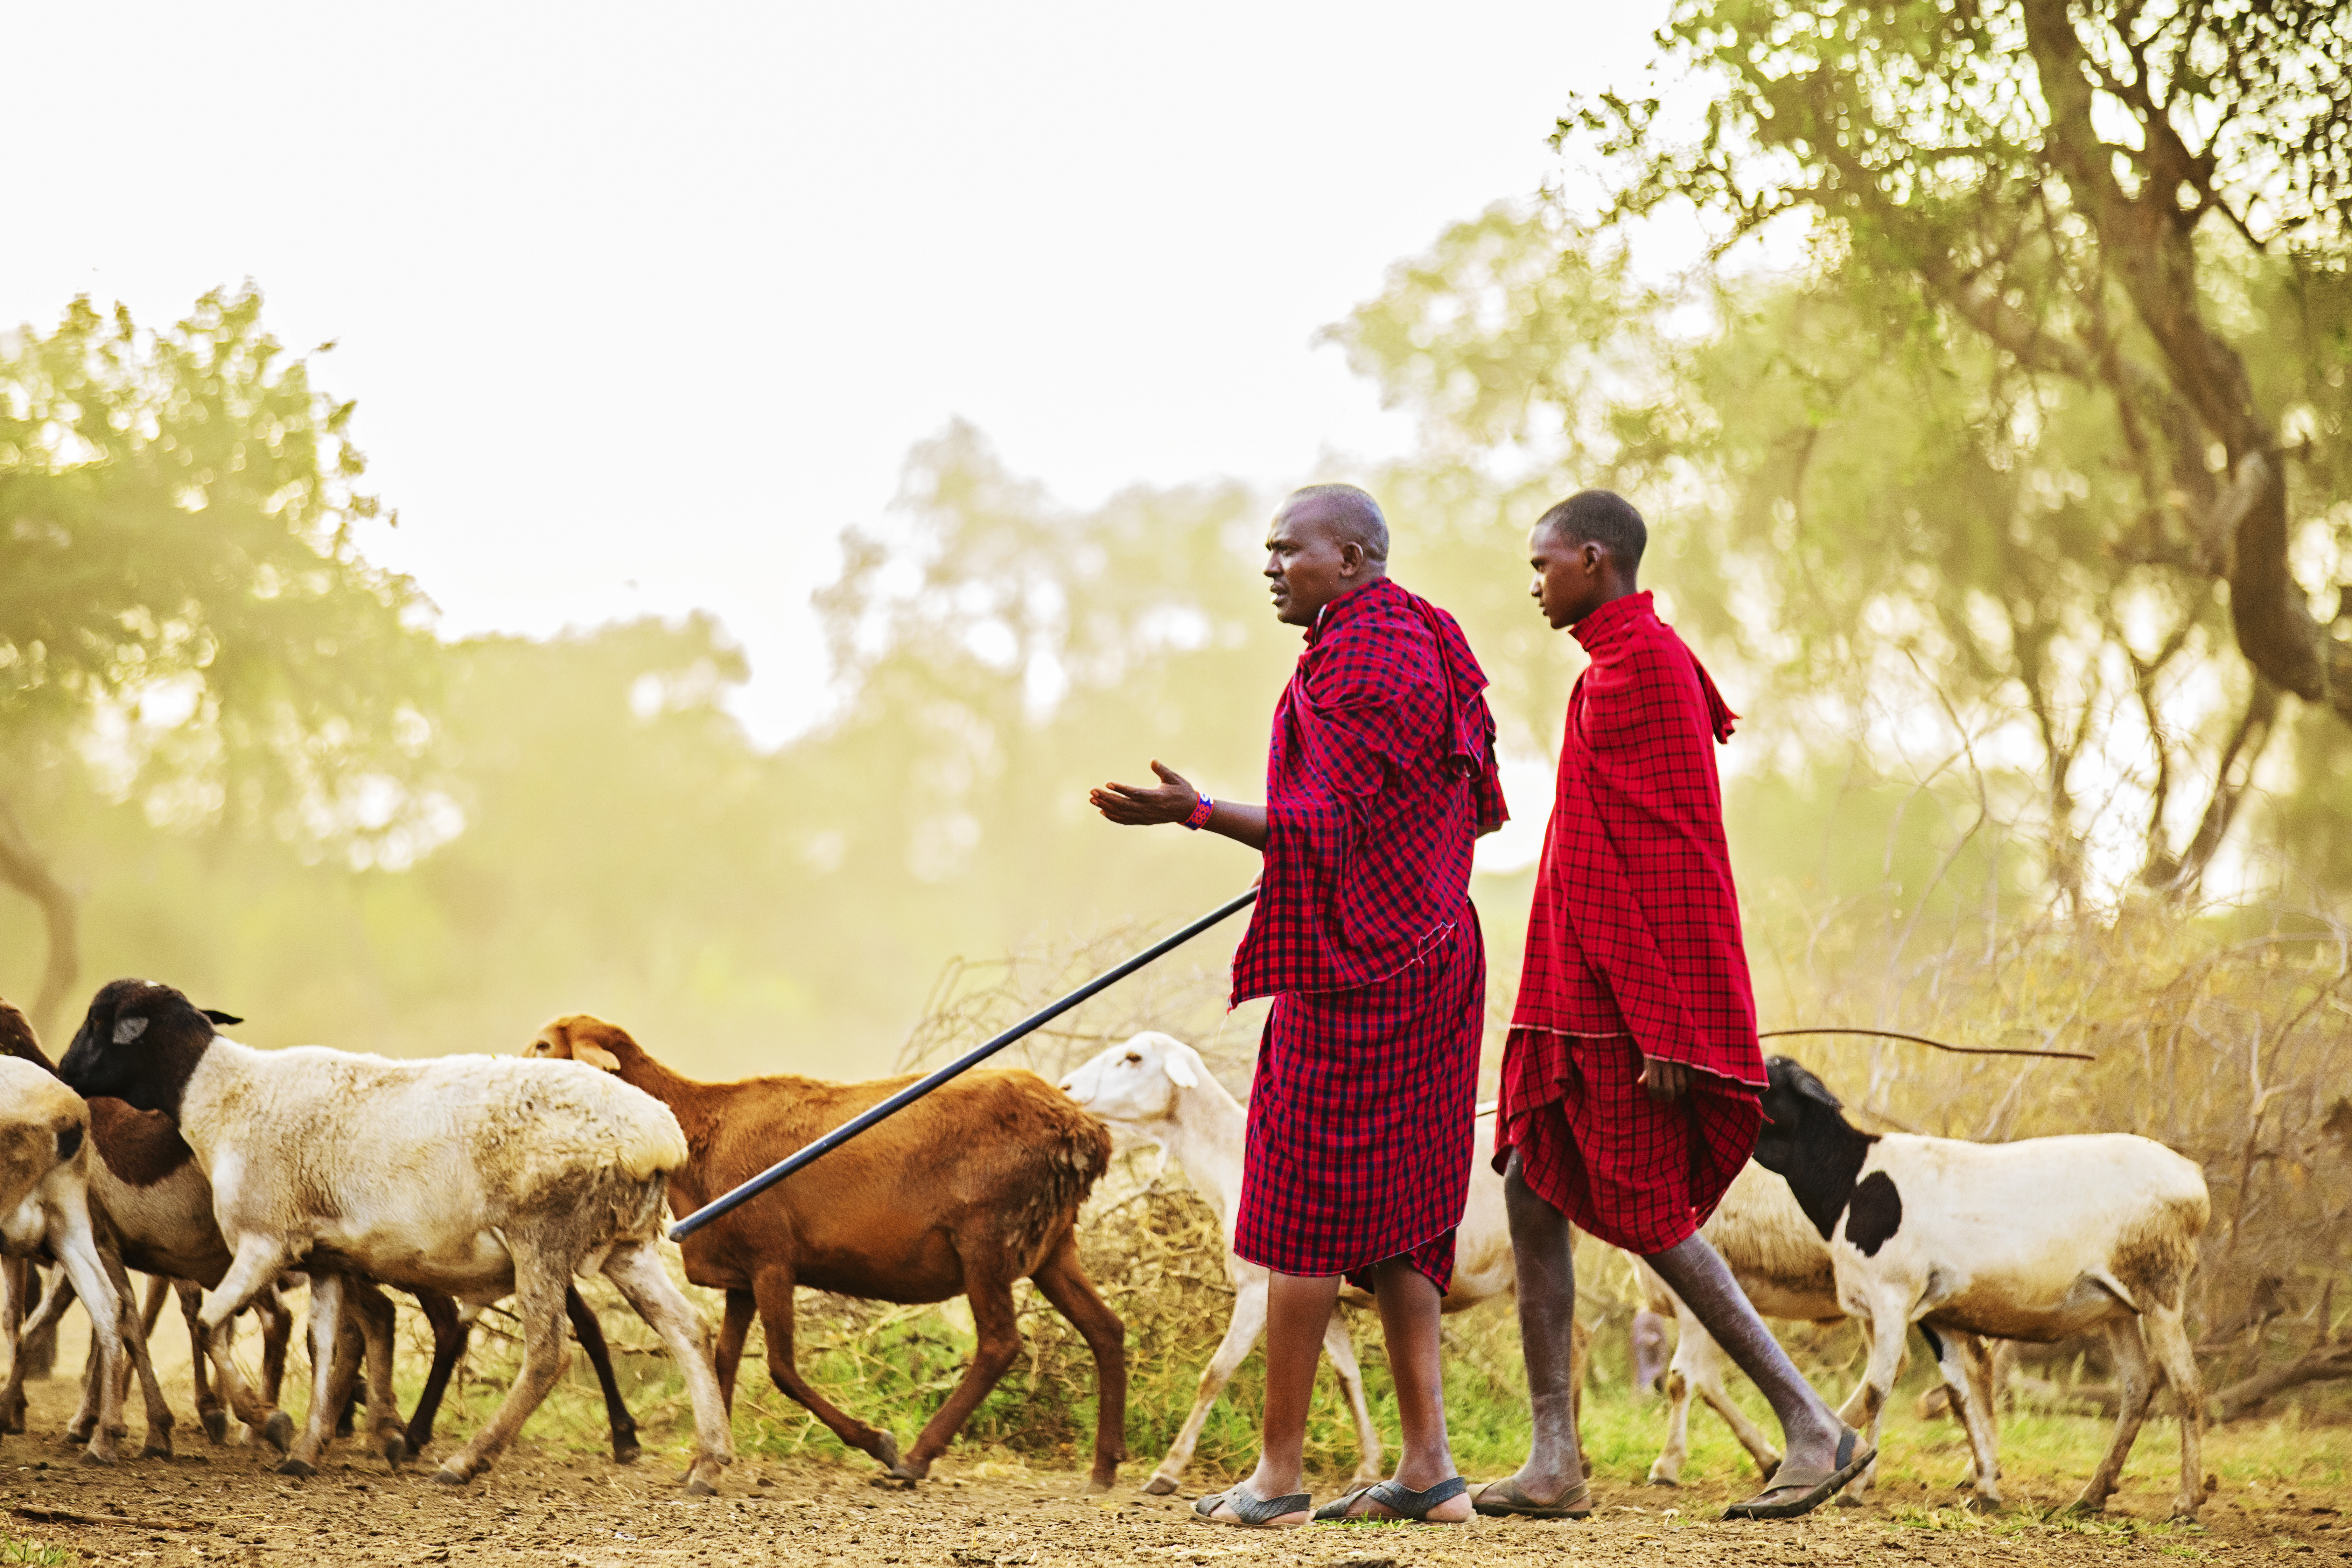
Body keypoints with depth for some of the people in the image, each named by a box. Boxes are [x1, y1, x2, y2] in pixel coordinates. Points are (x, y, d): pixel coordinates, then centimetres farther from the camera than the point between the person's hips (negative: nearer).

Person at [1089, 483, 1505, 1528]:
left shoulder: (1358, 661, -17)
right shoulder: (1419, 642, 14)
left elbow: (1328, 833, -22)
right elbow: (1479, 808, 18)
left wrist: (1194, 813, -27)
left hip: (1352, 972, -10)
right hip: (1426, 953, 10)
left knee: (1301, 1213, -3)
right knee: (1388, 1219, 11)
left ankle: (1279, 1473, 1)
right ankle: (1428, 1466, 9)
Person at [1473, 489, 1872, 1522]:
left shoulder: (1645, 666, -14)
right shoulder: (1621, 667, 17)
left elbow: (1679, 863, -19)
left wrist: (1667, 1031, -22)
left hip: (1635, 1007, -10)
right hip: (1581, 1001, 10)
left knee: (1650, 1219, -7)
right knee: (1532, 1195, 6)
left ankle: (1812, 1429, -1)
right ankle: (1554, 1462, 7)